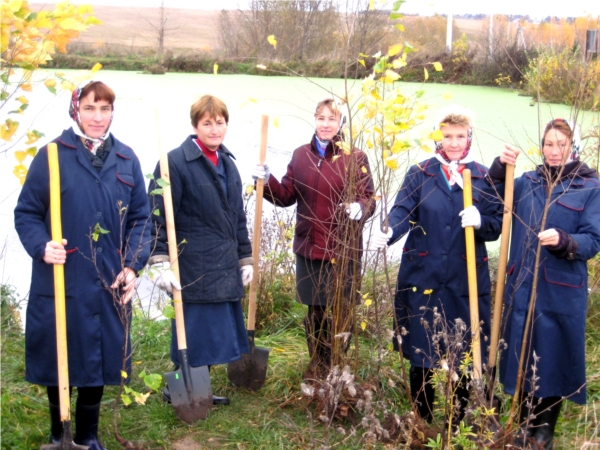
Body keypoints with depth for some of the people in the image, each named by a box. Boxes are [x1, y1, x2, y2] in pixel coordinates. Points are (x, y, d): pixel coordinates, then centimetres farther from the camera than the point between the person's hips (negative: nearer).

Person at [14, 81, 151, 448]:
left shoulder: (126, 159, 6)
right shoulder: (52, 155, -4)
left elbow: (141, 218, 8)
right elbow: (26, 213, -2)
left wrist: (133, 265, -3)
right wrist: (41, 246, -20)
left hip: (109, 285, 3)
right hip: (59, 283, -2)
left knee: (99, 358, 11)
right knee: (57, 357, 9)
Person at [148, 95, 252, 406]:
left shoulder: (228, 164, 13)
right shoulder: (176, 162, -10)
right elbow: (159, 217, -13)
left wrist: (245, 259, 19)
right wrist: (161, 263, -19)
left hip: (225, 268, 7)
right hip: (194, 267, -7)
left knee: (214, 333, 12)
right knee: (195, 331, -1)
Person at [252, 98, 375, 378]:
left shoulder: (355, 158, -4)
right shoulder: (301, 155, 7)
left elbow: (368, 198, -7)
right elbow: (286, 196, 9)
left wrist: (360, 208, -29)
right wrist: (267, 181, -7)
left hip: (343, 250, -4)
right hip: (308, 249, 4)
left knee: (340, 314, 3)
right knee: (314, 312, 15)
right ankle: (317, 366, 32)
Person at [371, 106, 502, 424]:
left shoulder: (483, 177, 4)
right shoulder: (419, 174, 4)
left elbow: (496, 226, 3)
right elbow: (402, 211, -8)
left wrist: (480, 222, -20)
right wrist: (387, 233, -29)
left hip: (466, 280, 0)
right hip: (422, 276, 0)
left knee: (463, 352, 5)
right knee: (421, 352, 8)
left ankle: (460, 423, 24)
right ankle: (422, 420, 27)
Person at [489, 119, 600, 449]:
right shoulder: (527, 182, 8)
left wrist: (563, 241, -29)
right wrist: (500, 167, -7)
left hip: (562, 292, -3)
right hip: (521, 286, 3)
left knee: (553, 357, 6)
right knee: (522, 354, 11)